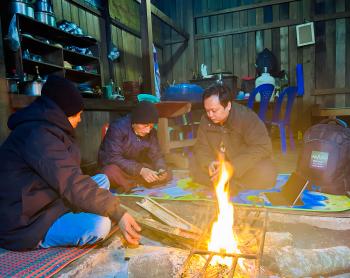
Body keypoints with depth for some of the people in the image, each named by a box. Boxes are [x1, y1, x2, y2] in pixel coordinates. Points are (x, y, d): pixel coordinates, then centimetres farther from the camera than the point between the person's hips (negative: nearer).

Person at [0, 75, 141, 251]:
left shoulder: (47, 130, 10)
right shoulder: (37, 134, -24)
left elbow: (67, 176, 6)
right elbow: (71, 183, -32)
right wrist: (117, 213, -32)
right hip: (25, 225, -9)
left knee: (102, 180, 8)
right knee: (99, 225, -29)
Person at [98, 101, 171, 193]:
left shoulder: (151, 132, -4)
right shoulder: (118, 127, -22)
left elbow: (156, 155, 0)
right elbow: (114, 158, -27)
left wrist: (161, 169, -23)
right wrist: (140, 170, -36)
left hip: (137, 167, 6)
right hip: (116, 167, -5)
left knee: (167, 174, -11)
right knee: (111, 172, -39)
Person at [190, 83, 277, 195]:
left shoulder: (247, 117, -23)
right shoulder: (206, 120, -10)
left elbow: (263, 147, -29)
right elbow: (201, 147, -6)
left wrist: (233, 167, -37)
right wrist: (209, 163, -29)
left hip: (245, 166, -4)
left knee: (266, 174, -33)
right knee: (194, 166, -17)